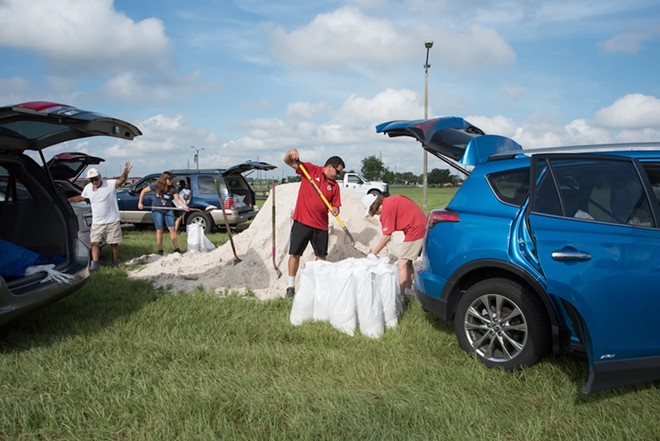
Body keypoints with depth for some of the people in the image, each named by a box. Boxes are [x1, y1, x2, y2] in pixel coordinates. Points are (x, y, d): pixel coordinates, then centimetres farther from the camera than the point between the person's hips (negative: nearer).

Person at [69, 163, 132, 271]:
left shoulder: (110, 184, -12)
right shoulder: (88, 188, 6)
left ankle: (115, 264, 21)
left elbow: (120, 181, -29)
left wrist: (125, 173, -49)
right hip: (97, 222, 4)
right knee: (94, 243, -1)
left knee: (114, 243, 5)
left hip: (112, 221, -4)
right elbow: (81, 198, 24)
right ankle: (95, 264, 2)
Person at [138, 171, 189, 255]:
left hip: (168, 210, 2)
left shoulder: (172, 188, -4)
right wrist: (140, 202, 2)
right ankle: (160, 250, 9)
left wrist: (185, 206, -25)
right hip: (157, 210, -2)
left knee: (172, 229, -2)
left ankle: (176, 249, 3)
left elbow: (178, 199, -9)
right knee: (159, 230, 1)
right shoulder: (156, 186, -8)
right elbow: (143, 191, 2)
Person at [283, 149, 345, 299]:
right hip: (302, 221, -3)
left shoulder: (334, 186, 7)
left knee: (321, 256, 9)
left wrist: (335, 210, -15)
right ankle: (291, 286, 11)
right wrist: (292, 153, -25)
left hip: (321, 225, 4)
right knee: (295, 254, 0)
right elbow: (287, 161, -3)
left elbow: (335, 205, 9)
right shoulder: (310, 169, -2)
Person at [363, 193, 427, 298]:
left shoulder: (386, 209, -16)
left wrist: (373, 253, -5)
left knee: (402, 263, -7)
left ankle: (400, 294, -7)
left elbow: (386, 237, -14)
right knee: (407, 262, 17)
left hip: (415, 230, -10)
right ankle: (408, 290, 26)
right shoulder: (391, 200, 10)